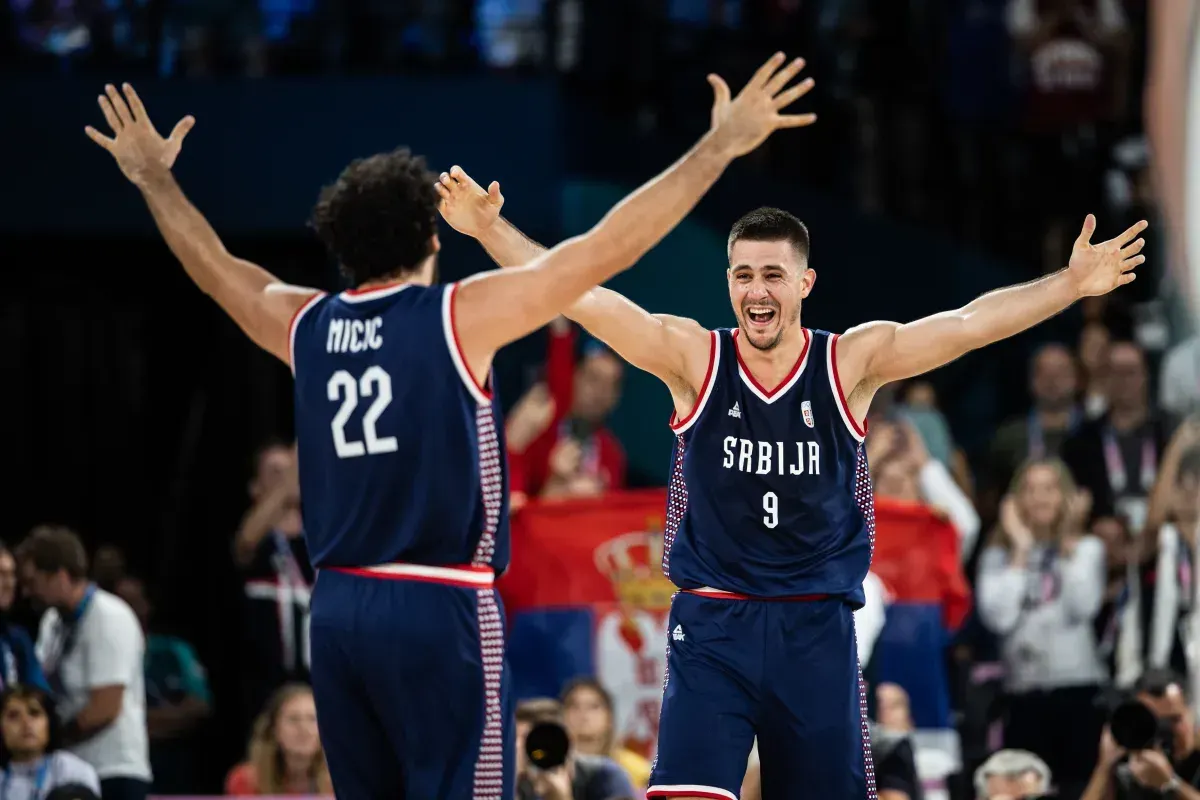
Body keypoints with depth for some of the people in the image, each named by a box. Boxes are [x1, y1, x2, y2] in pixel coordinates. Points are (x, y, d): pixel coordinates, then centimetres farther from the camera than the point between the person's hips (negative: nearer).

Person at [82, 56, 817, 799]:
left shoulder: (307, 326, 8)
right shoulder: (461, 316, -7)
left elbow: (214, 266, 26)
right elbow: (608, 248, -7)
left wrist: (153, 175, 43)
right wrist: (722, 145, -2)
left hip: (338, 608, 6)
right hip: (437, 610, -6)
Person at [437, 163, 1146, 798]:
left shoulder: (852, 363, -1)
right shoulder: (692, 357, -2)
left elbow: (969, 324, -8)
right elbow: (578, 297, -8)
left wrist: (1072, 284, -17)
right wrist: (489, 229, -17)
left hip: (817, 629, 1)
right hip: (713, 624, -1)